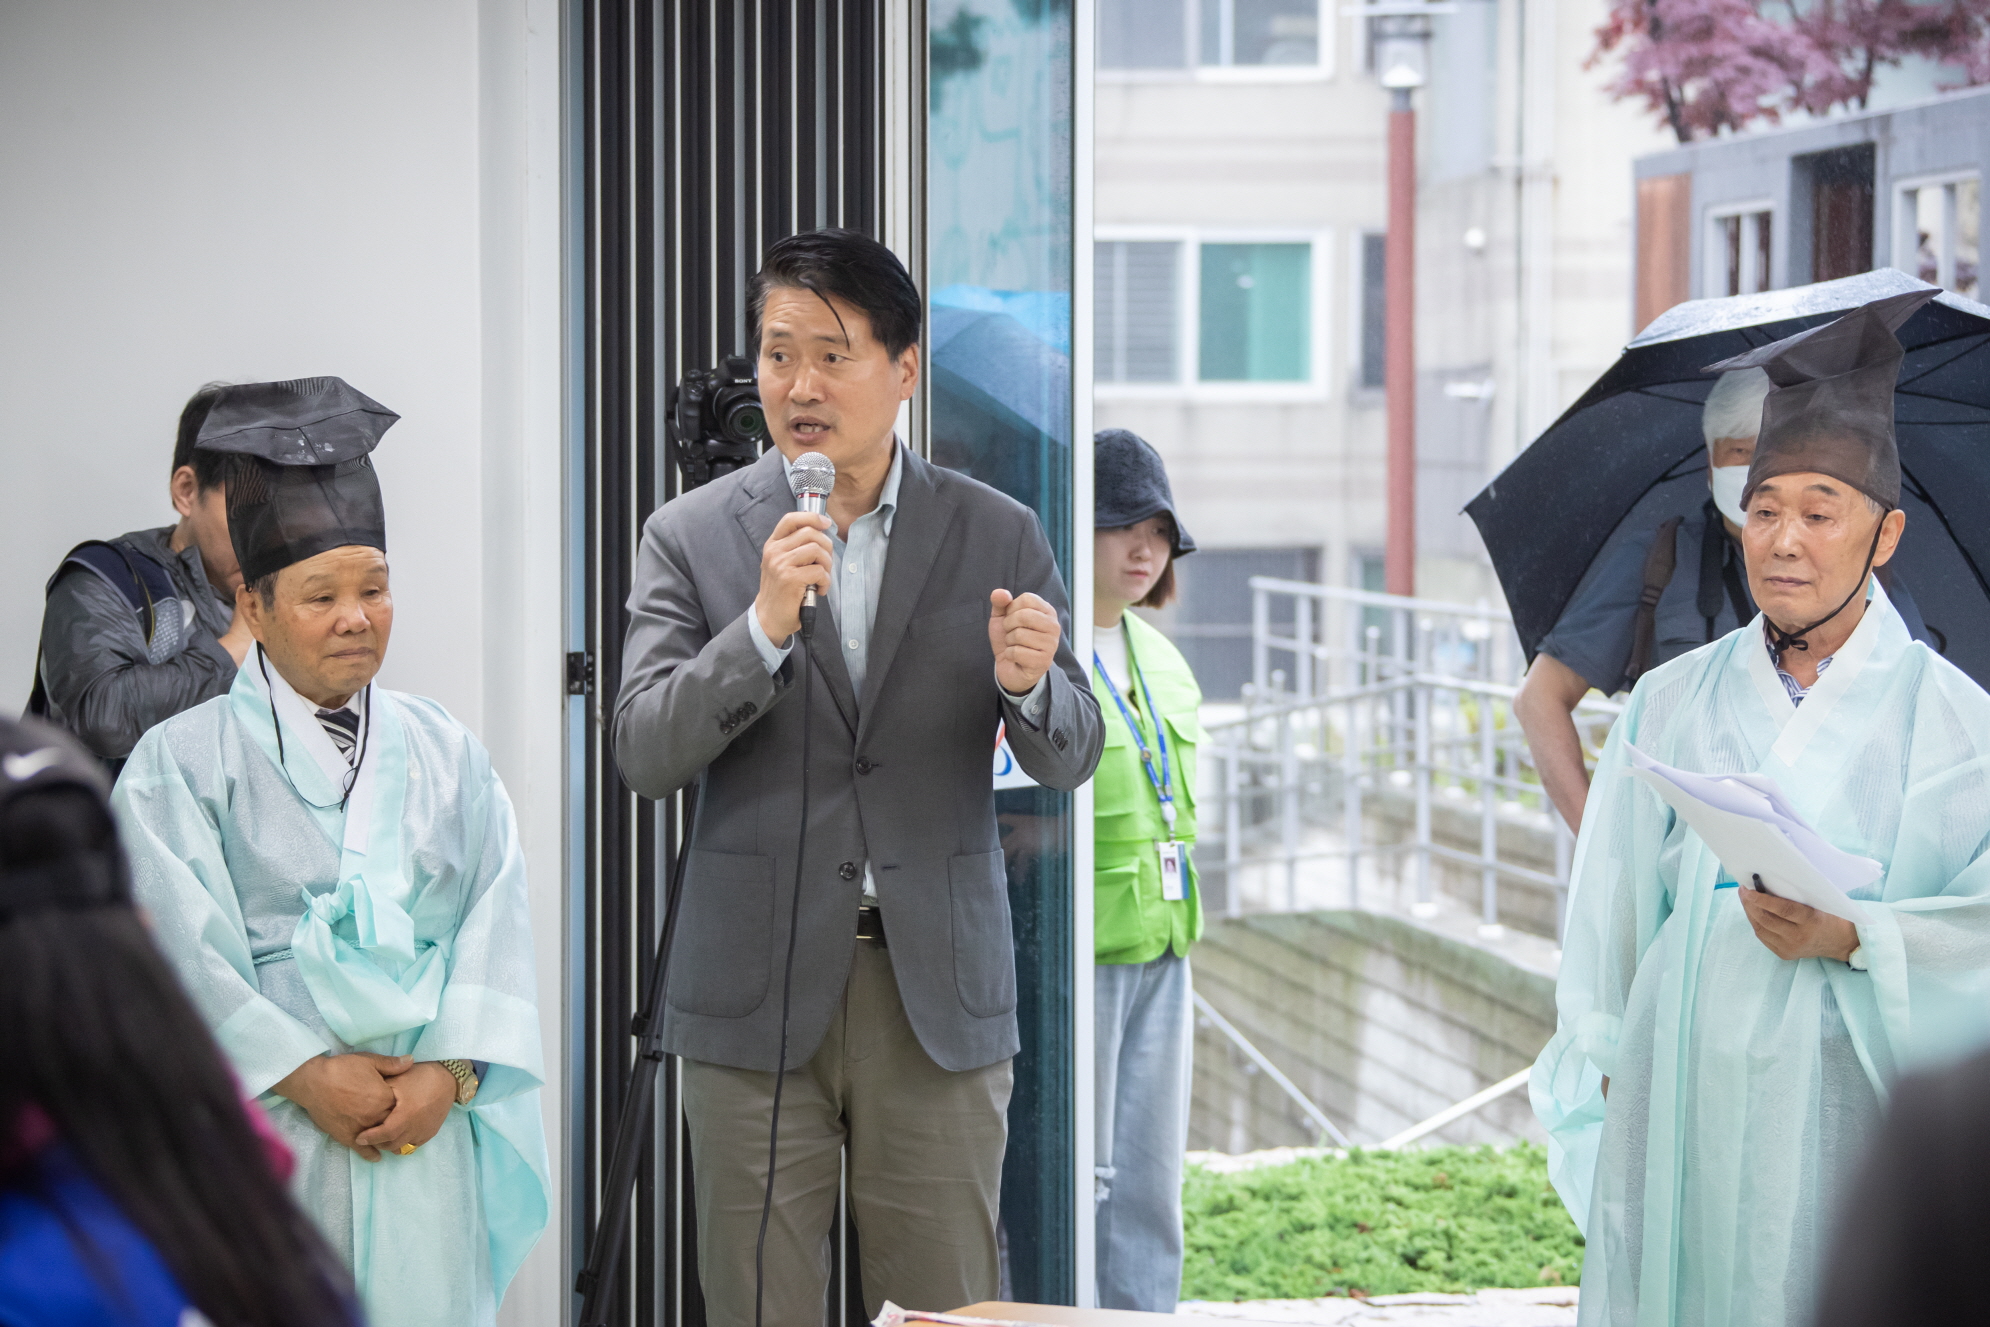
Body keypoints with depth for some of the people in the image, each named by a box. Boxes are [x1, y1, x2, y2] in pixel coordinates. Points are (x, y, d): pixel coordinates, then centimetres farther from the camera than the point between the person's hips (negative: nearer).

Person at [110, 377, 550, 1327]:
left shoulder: (447, 756, 13)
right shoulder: (179, 766, 2)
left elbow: (495, 929, 6)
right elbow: (187, 948, -7)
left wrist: (450, 1073, -8)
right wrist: (306, 1074, -14)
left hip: (427, 1139, 3)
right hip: (260, 1135, -3)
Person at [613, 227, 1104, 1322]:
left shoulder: (997, 536, 5)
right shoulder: (691, 536, 2)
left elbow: (1068, 760, 3)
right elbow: (643, 754, -7)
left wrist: (1026, 682, -20)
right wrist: (765, 624, -20)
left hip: (938, 991, 1)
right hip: (757, 990, 0)